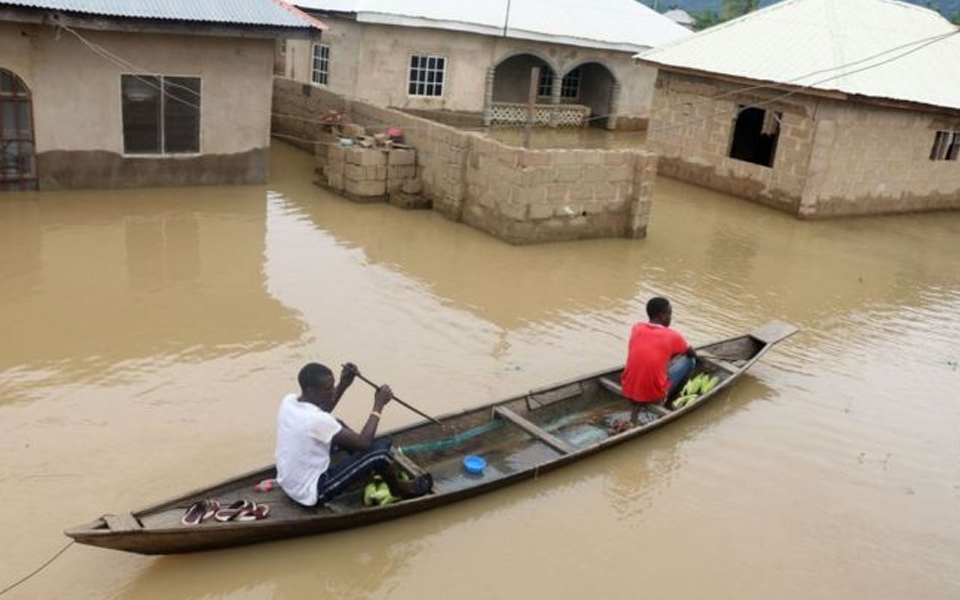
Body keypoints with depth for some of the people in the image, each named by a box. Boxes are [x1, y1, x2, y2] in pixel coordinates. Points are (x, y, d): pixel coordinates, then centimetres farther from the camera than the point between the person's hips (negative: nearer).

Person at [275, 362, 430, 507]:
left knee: (337, 425, 20)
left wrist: (343, 384, 2)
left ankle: (369, 470, 31)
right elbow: (363, 443, -22)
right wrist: (378, 405, -13)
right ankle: (399, 489, 19)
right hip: (313, 493, -9)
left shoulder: (288, 400, -6)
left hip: (288, 483, 9)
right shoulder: (316, 421, -30)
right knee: (381, 447, -11)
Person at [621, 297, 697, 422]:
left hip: (627, 391, 5)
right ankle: (660, 401, 11)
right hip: (653, 395, -4)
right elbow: (692, 354, 13)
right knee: (688, 359, 11)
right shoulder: (672, 336, -9)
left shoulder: (636, 329, 0)